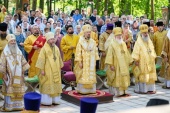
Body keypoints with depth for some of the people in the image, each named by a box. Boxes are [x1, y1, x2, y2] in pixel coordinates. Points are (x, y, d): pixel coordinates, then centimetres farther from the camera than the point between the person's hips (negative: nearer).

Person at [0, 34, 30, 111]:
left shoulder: (19, 52, 10)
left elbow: (23, 63, 13)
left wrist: (23, 72, 8)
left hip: (18, 76, 4)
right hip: (9, 76, -4)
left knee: (18, 91, 6)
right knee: (9, 91, -4)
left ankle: (18, 105, 15)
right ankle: (8, 107, 3)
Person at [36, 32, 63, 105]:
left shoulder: (56, 48, 9)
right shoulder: (44, 48, -9)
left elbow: (59, 58, 16)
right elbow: (41, 60, -11)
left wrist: (60, 67, 14)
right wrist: (42, 70, -14)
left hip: (56, 70, 6)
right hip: (48, 70, -6)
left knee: (55, 85, 8)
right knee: (47, 85, -2)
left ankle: (55, 100, 17)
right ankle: (46, 101, 4)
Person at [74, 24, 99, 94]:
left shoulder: (93, 42, 7)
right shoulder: (81, 42, -5)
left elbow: (95, 52, 9)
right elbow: (78, 52, -9)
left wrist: (96, 60, 5)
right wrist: (79, 62, -14)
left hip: (91, 63, 4)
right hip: (84, 62, -4)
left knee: (91, 76, 6)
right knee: (83, 76, -3)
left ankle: (91, 89, 12)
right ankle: (82, 90, 2)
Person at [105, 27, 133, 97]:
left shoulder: (123, 44, 10)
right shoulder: (112, 44, -11)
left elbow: (127, 53, 17)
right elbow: (110, 55, -15)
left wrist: (129, 61, 15)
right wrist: (111, 64, -20)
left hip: (124, 65, 7)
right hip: (116, 65, -7)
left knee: (124, 78, 9)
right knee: (117, 78, -5)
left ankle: (123, 92, 16)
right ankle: (118, 92, 1)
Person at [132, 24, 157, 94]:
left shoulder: (149, 41, 12)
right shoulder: (138, 42, -10)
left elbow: (152, 50, 18)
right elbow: (136, 52, -16)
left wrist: (154, 58, 12)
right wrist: (136, 60, -23)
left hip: (150, 62, 7)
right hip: (142, 63, -7)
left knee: (150, 75, 7)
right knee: (142, 76, -3)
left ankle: (150, 89, 13)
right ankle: (141, 89, 3)